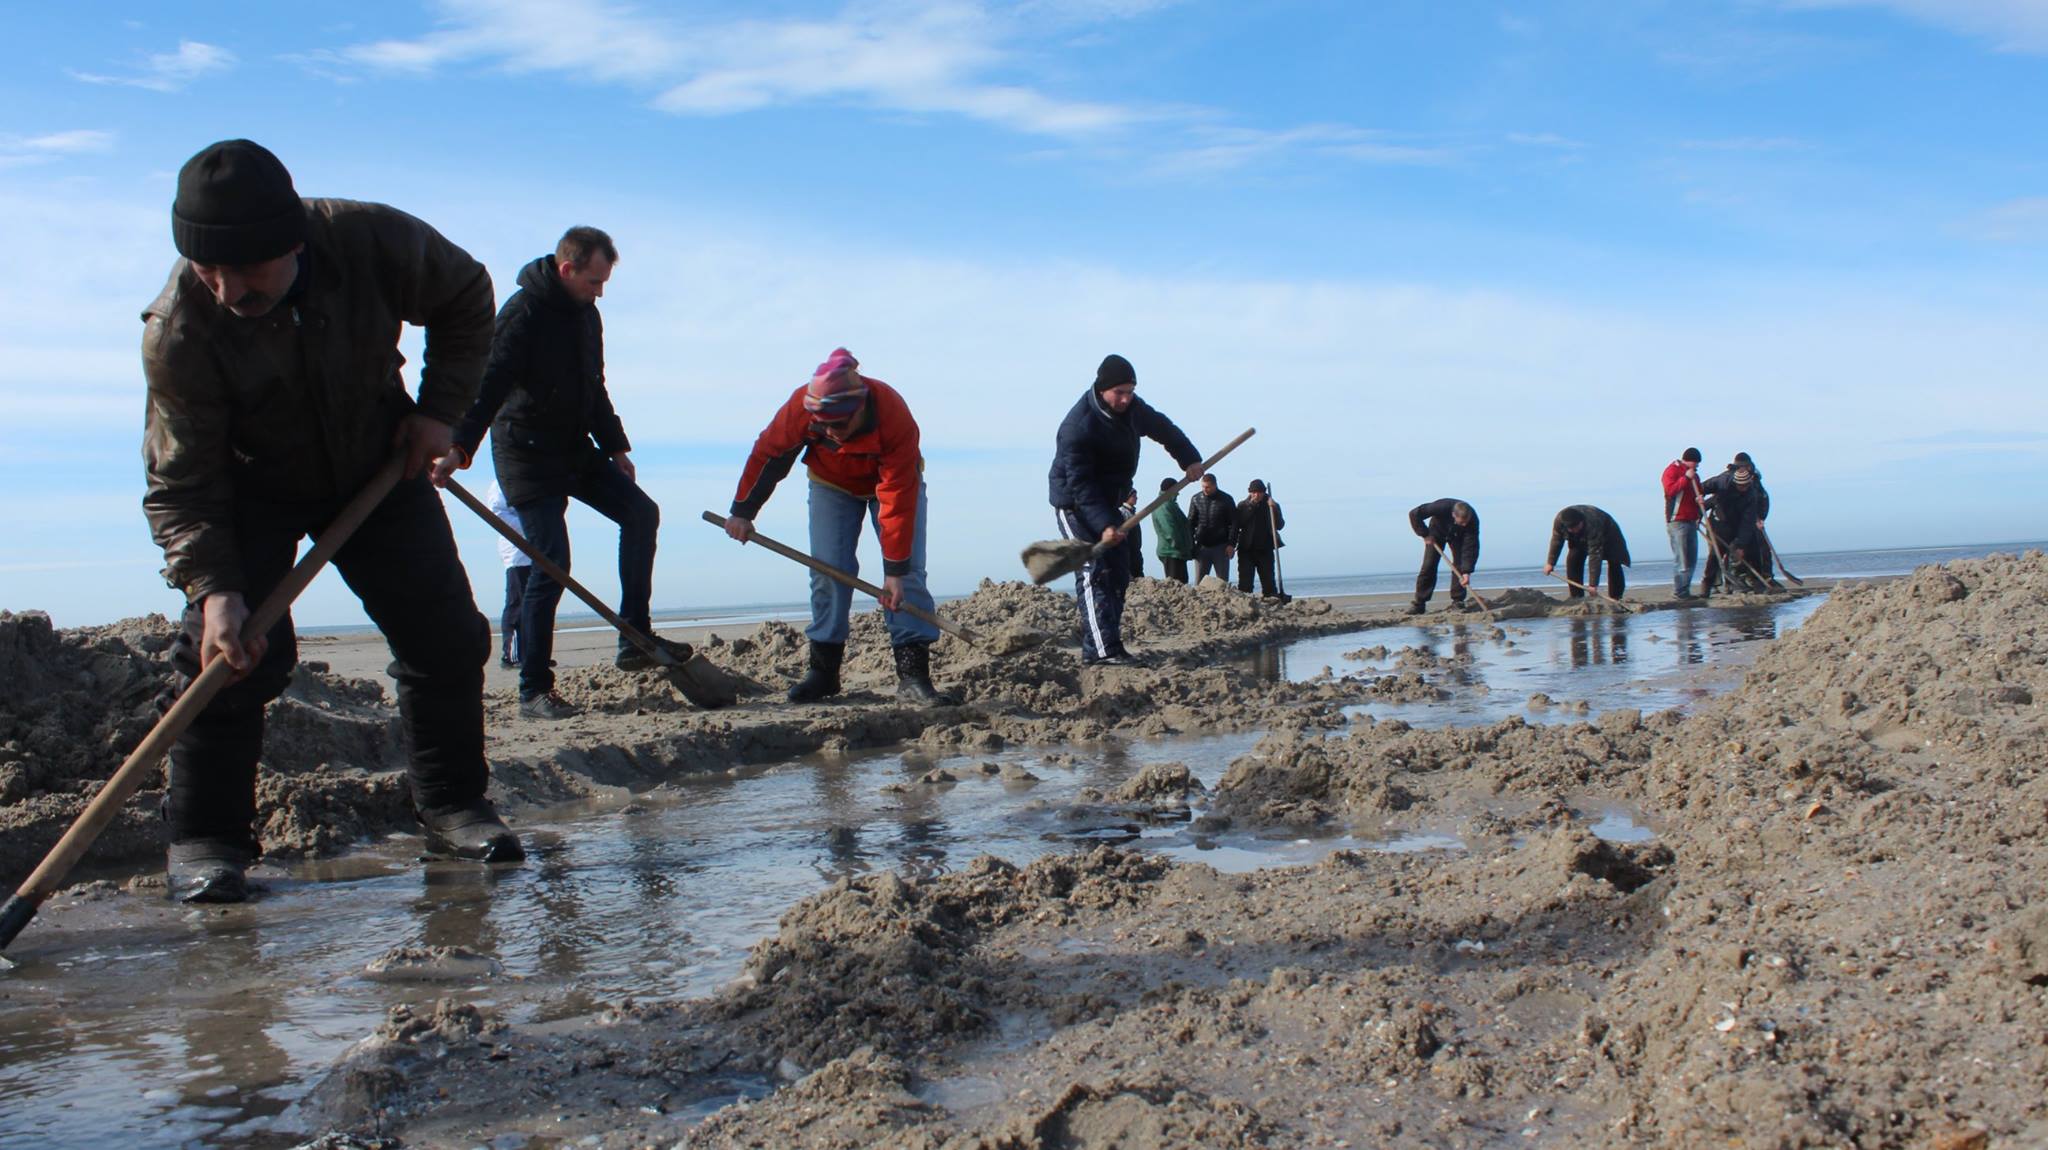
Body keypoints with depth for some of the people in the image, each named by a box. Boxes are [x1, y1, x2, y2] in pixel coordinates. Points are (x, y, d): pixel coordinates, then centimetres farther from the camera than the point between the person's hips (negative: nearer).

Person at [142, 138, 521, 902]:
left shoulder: (376, 241, -27)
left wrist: (439, 409, -12)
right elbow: (179, 486, -27)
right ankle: (205, 837, -4)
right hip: (250, 489, -2)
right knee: (230, 651, -18)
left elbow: (465, 298, -5)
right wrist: (213, 588, -41)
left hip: (378, 465, 3)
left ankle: (452, 806, 12)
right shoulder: (178, 331, -31)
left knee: (446, 636, -3)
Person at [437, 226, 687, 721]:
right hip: (529, 456, -8)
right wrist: (460, 447, -39)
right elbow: (489, 384, -27)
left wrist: (615, 447, 20)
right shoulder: (524, 312, -16)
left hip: (576, 451, 8)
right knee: (551, 563, -11)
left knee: (641, 512, -1)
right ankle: (534, 689, -3)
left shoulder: (586, 313, 11)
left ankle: (635, 639, 4)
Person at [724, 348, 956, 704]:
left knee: (908, 572, -15)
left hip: (893, 479, -2)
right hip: (831, 484, 2)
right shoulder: (801, 406, -32)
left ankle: (913, 673, -18)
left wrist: (895, 570, -35)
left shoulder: (895, 417, -39)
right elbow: (767, 454, -14)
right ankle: (823, 669, -3)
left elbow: (898, 500, -35)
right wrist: (742, 511, -5)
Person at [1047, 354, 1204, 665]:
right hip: (1074, 504, -9)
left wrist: (1189, 459, 4)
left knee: (1118, 572, 5)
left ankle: (1094, 647, 7)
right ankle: (1102, 649, -23)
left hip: (1106, 502, 9)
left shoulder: (1131, 407, -3)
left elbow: (1162, 427, 15)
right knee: (1093, 573, -18)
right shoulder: (1078, 427, -28)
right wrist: (1103, 525, -39)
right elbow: (1081, 486, -31)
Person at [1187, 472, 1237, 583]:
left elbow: (1234, 523, 0)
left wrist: (1231, 544, -9)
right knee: (1199, 581, 2)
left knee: (1222, 581, 2)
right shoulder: (1196, 499, 5)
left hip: (1221, 547, -2)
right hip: (1202, 547, 2)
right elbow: (1190, 523, 9)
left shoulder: (1226, 499, -1)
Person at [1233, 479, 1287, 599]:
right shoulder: (1243, 506, 5)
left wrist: (1274, 509, -17)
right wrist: (1250, 507, -11)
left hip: (1265, 549, 0)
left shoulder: (1272, 506, 5)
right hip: (1246, 549, 0)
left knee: (1268, 579, 1)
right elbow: (1238, 524, -9)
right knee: (1245, 581, -2)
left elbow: (1280, 525, -3)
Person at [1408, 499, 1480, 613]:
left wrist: (1466, 572, -42)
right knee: (1428, 566, -10)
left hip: (1458, 536, 1)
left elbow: (1471, 547, -35)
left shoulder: (1473, 519, -36)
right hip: (1437, 532, -1)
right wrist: (1425, 534, -29)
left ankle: (1457, 602, -8)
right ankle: (1419, 604, -8)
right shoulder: (1442, 507, -41)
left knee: (1459, 565, -15)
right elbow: (1414, 514, -33)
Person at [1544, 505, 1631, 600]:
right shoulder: (1559, 520, -34)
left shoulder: (1593, 525, -46)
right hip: (1580, 539, 4)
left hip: (1606, 532, -4)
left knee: (1614, 563, -14)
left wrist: (1593, 584, -47)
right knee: (1572, 560, -12)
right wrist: (1550, 563, -10)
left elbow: (1595, 555, -46)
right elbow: (1556, 541, -14)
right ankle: (1576, 598, -6)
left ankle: (1616, 599, -8)